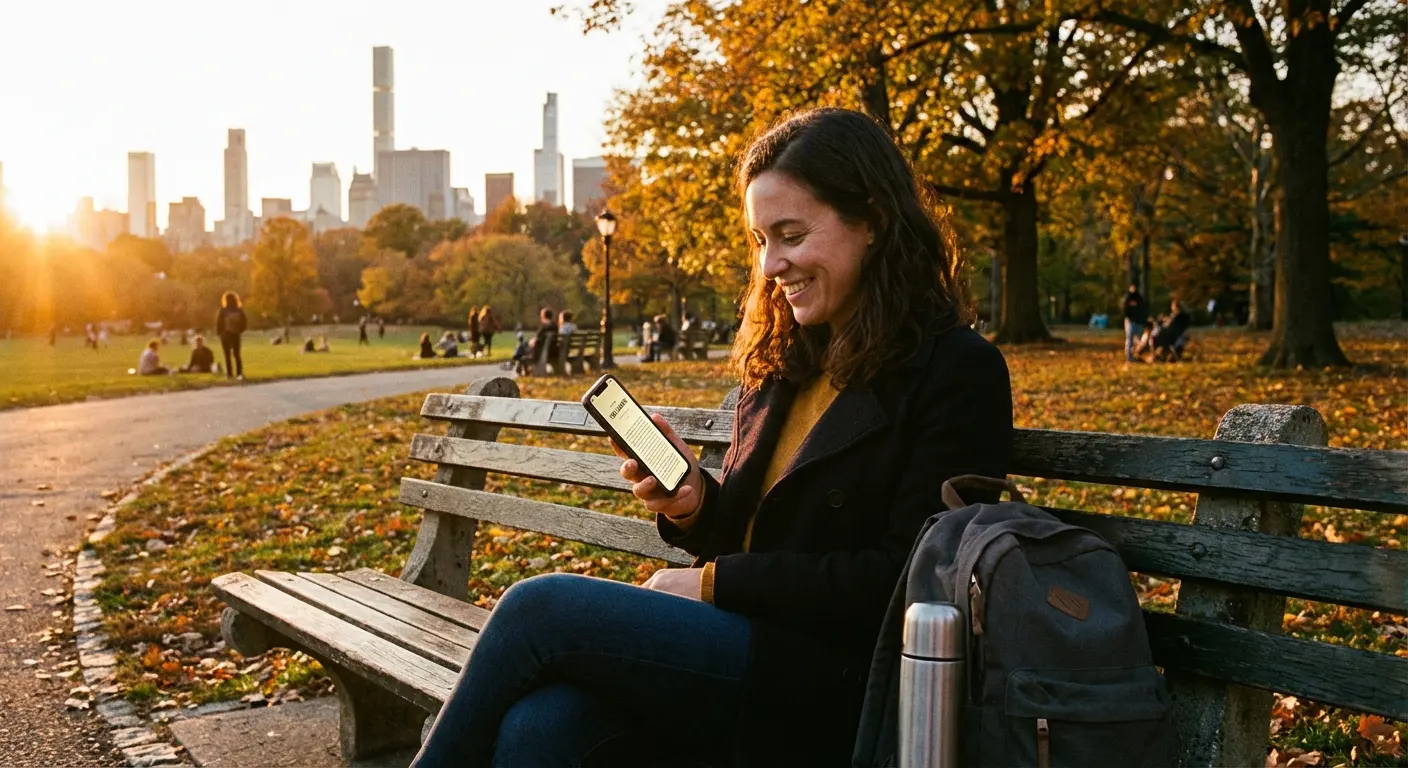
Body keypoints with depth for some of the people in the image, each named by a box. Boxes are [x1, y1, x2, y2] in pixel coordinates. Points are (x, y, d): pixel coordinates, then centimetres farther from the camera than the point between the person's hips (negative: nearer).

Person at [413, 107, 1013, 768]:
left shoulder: (958, 373, -6)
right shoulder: (779, 364, 16)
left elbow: (908, 582, -12)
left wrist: (712, 583, -9)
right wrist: (694, 505, -2)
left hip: (834, 692, -6)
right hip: (744, 643, 6)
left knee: (540, 608, -18)